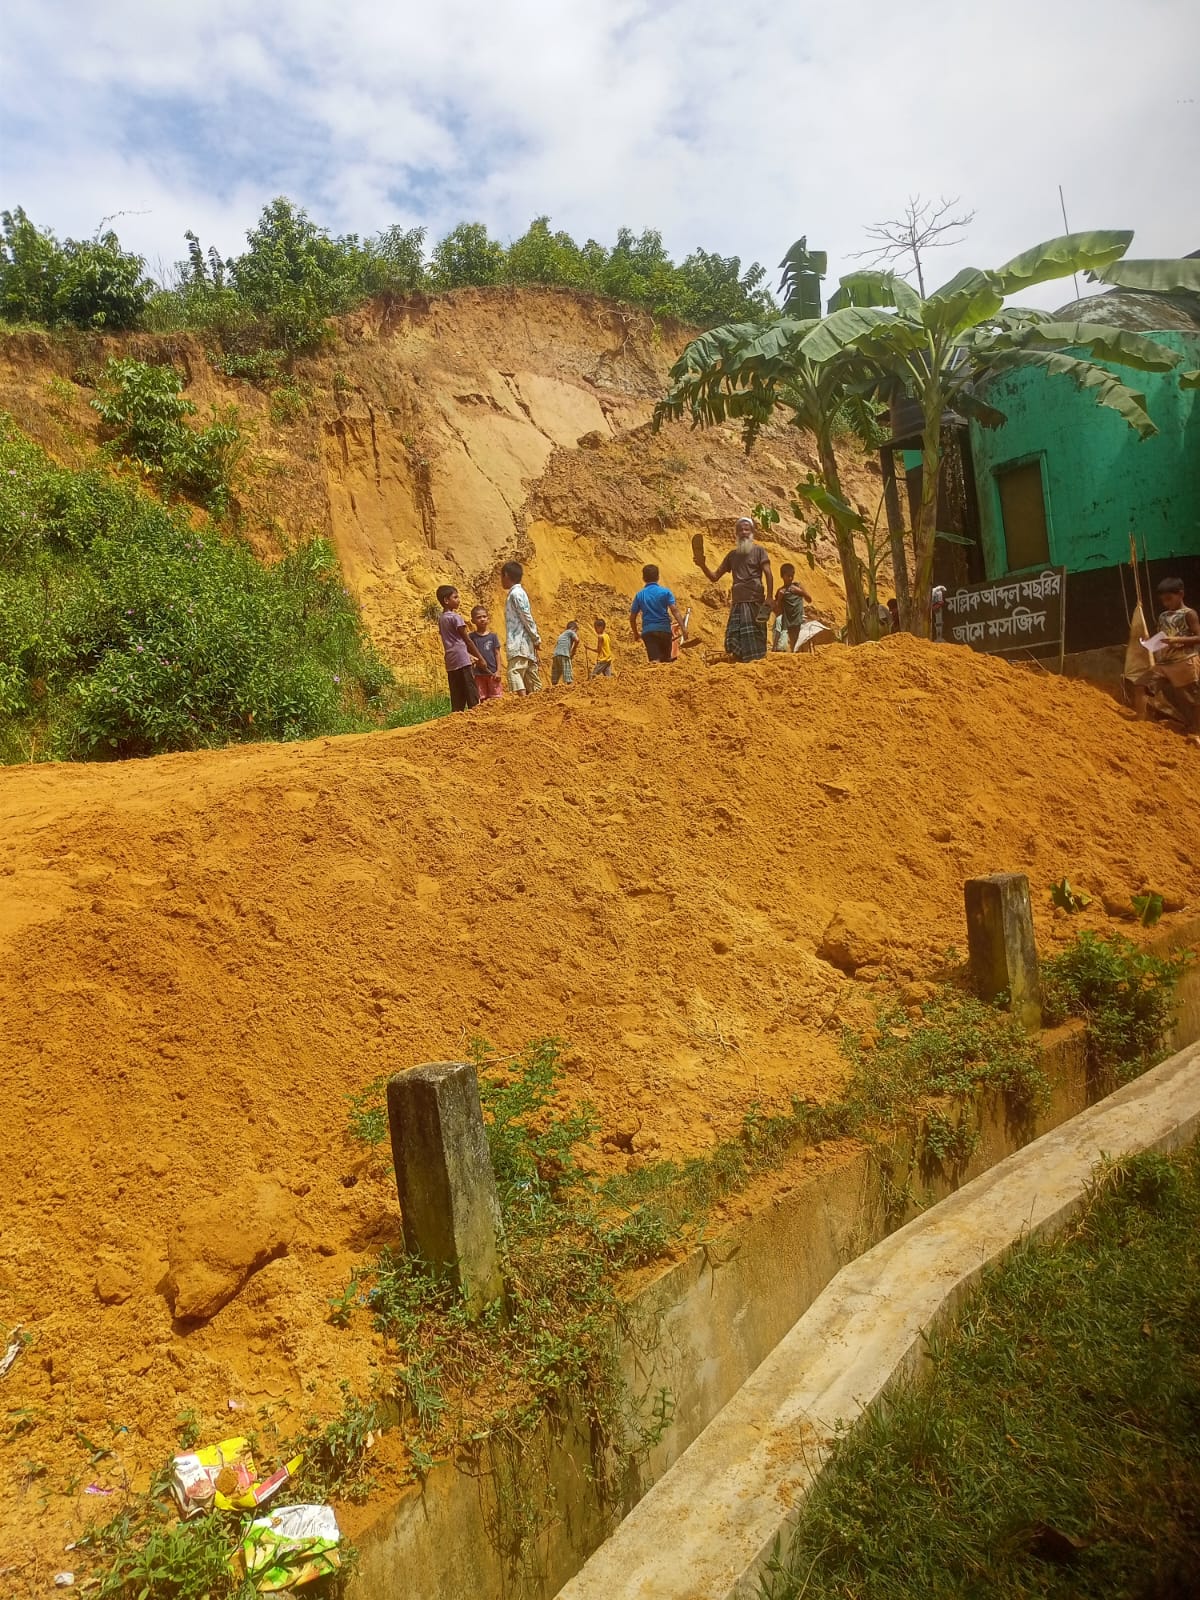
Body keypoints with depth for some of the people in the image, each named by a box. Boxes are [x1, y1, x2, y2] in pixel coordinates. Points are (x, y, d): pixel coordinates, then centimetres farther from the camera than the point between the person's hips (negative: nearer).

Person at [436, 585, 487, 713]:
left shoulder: (441, 619, 16)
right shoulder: (456, 617, -7)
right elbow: (467, 640, -6)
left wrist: (470, 656, 20)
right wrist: (480, 658, 2)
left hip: (450, 663, 8)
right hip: (462, 660, -8)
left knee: (457, 701, 6)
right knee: (472, 697, -8)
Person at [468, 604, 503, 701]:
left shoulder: (493, 636, 4)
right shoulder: (472, 637, 3)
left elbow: (497, 654, 4)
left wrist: (498, 671, -3)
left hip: (493, 673, 0)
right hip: (479, 674, 0)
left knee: (496, 699, 2)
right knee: (482, 699, 1)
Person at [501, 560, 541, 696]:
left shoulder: (515, 593, -8)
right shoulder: (518, 592, 20)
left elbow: (527, 618, -13)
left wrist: (536, 639, -12)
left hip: (519, 645, -10)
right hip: (526, 646, 10)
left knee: (515, 672, -20)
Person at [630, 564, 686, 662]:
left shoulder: (639, 595, 6)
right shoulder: (665, 592, 1)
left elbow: (632, 618, 8)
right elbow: (674, 610, -10)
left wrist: (635, 633, 22)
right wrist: (683, 627, -12)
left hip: (648, 631, 0)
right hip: (664, 629, 0)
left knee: (654, 661, -7)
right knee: (666, 661, 14)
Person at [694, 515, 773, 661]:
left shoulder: (758, 550, 5)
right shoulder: (732, 554, 18)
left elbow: (768, 574, -5)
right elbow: (714, 577, 18)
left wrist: (769, 598, -16)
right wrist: (703, 566, -1)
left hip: (755, 602, -5)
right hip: (737, 603, 5)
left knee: (754, 641, -7)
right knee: (734, 643, 1)